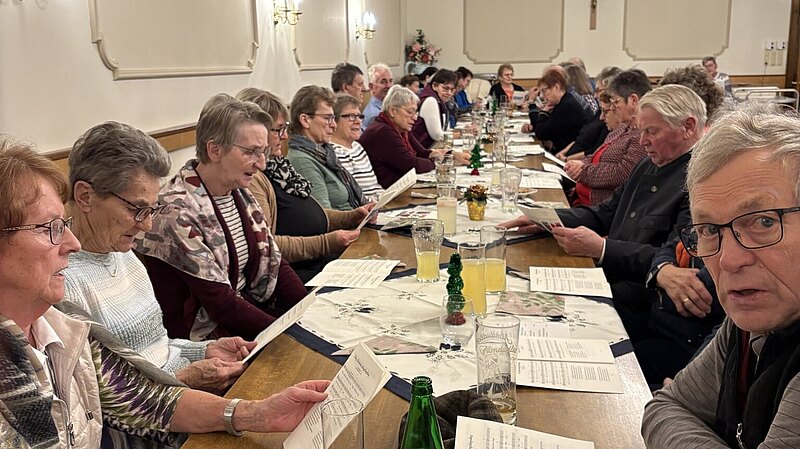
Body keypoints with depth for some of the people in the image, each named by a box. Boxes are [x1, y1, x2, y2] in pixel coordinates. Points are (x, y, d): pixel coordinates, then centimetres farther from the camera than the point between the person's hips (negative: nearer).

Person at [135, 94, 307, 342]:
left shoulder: (240, 193, 5)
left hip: (251, 307, 7)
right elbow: (220, 303, -20)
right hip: (203, 336, -7)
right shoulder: (177, 211, -19)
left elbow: (274, 263, 7)